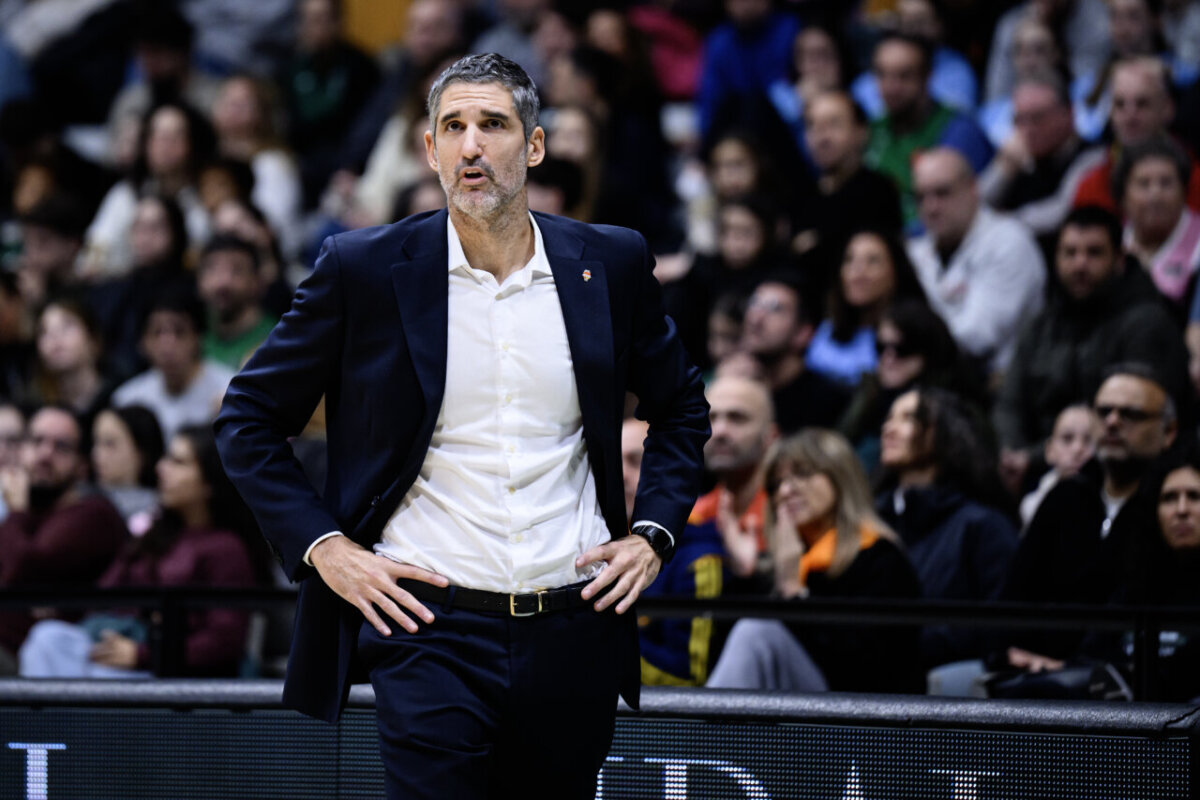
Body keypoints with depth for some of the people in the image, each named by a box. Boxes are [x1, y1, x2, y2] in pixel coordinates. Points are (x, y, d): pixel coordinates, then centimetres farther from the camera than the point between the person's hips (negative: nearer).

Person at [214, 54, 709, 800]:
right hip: (430, 625, -3)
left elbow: (682, 409, 21)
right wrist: (323, 548, -4)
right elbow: (249, 419, 6)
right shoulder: (363, 269, -1)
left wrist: (653, 534, 8)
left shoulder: (611, 263, 6)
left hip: (576, 631, 3)